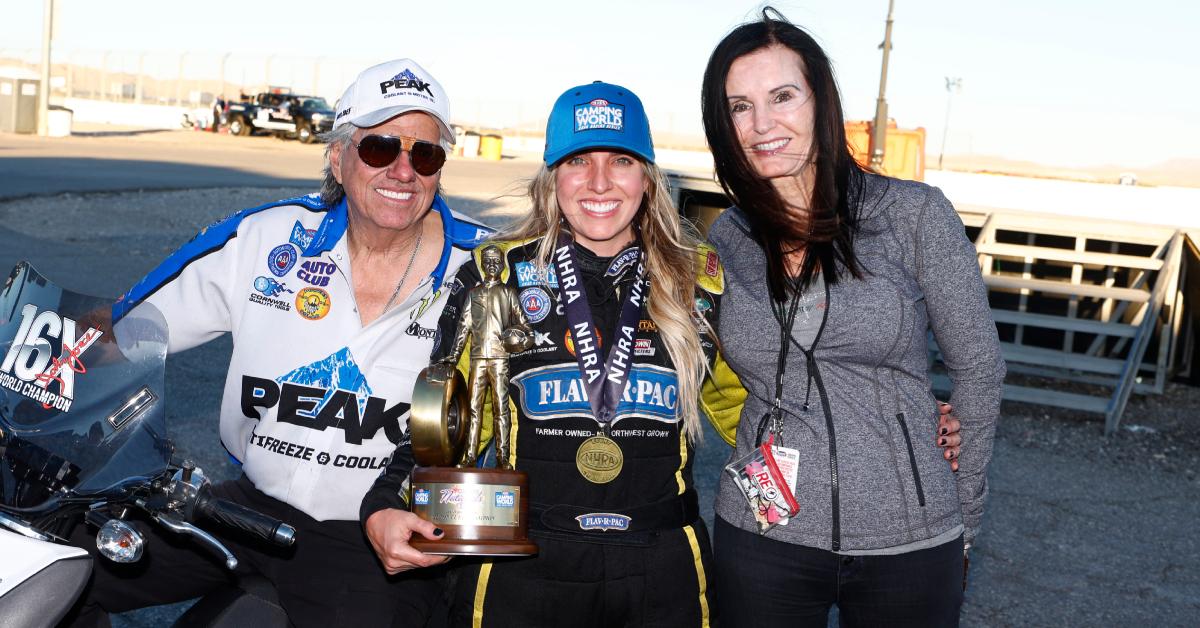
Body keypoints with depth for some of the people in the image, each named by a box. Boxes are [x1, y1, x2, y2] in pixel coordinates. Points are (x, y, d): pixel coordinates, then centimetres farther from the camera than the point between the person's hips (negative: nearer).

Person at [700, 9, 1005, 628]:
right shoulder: (726, 241, 0)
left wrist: (961, 518, 5)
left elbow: (978, 368, -1)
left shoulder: (914, 214, -9)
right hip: (762, 539, 2)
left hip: (909, 544, -2)